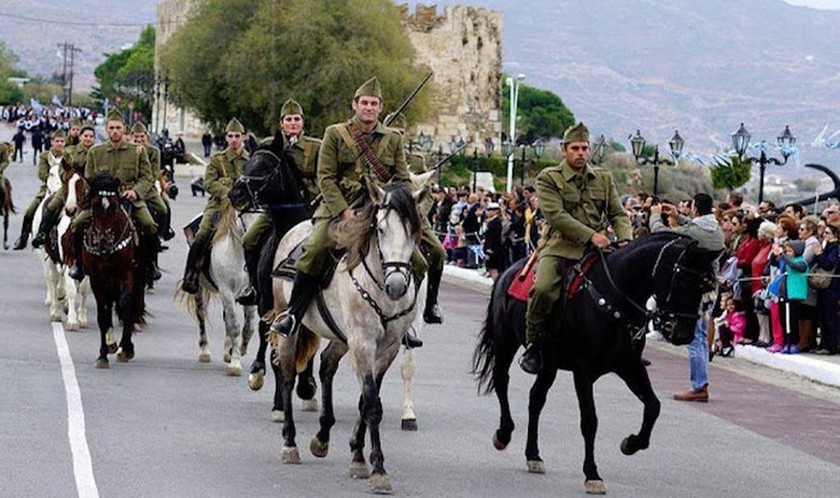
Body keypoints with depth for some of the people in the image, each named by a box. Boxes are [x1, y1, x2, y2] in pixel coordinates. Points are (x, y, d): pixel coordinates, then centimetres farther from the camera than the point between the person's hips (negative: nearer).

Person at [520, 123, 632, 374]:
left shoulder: (604, 178, 17)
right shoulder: (549, 178, 2)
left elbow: (618, 214, 16)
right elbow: (555, 214, -10)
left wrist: (625, 240, -6)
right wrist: (590, 235, -18)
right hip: (559, 247, -4)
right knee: (543, 289, -30)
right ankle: (533, 346, -13)